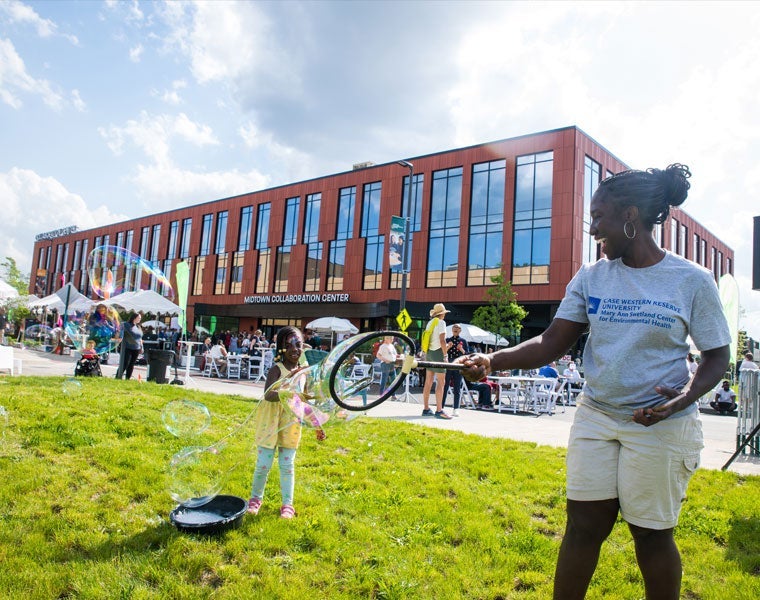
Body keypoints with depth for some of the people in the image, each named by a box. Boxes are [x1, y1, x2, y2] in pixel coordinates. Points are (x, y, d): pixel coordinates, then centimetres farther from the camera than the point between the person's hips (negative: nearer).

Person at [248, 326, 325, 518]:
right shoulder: (277, 369, -12)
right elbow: (268, 394, -29)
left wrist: (317, 426, 11)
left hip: (291, 426, 4)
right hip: (271, 423, -3)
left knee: (287, 465, 9)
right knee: (264, 464, 5)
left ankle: (287, 503, 20)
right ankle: (256, 498, 26)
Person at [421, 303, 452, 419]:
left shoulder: (430, 323, 15)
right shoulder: (441, 322, -8)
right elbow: (442, 341, -16)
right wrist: (445, 355, -12)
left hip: (429, 352, 8)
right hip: (438, 352, -8)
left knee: (428, 381, 9)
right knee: (440, 382, -8)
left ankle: (426, 409, 12)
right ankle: (439, 410, -12)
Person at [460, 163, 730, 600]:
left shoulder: (692, 280, -7)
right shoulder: (591, 277, 1)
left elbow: (717, 356, -1)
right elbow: (553, 342, -3)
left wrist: (686, 395, -21)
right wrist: (493, 360, -18)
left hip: (660, 425, -3)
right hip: (596, 418, 3)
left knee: (651, 532, 10)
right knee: (585, 523, 8)